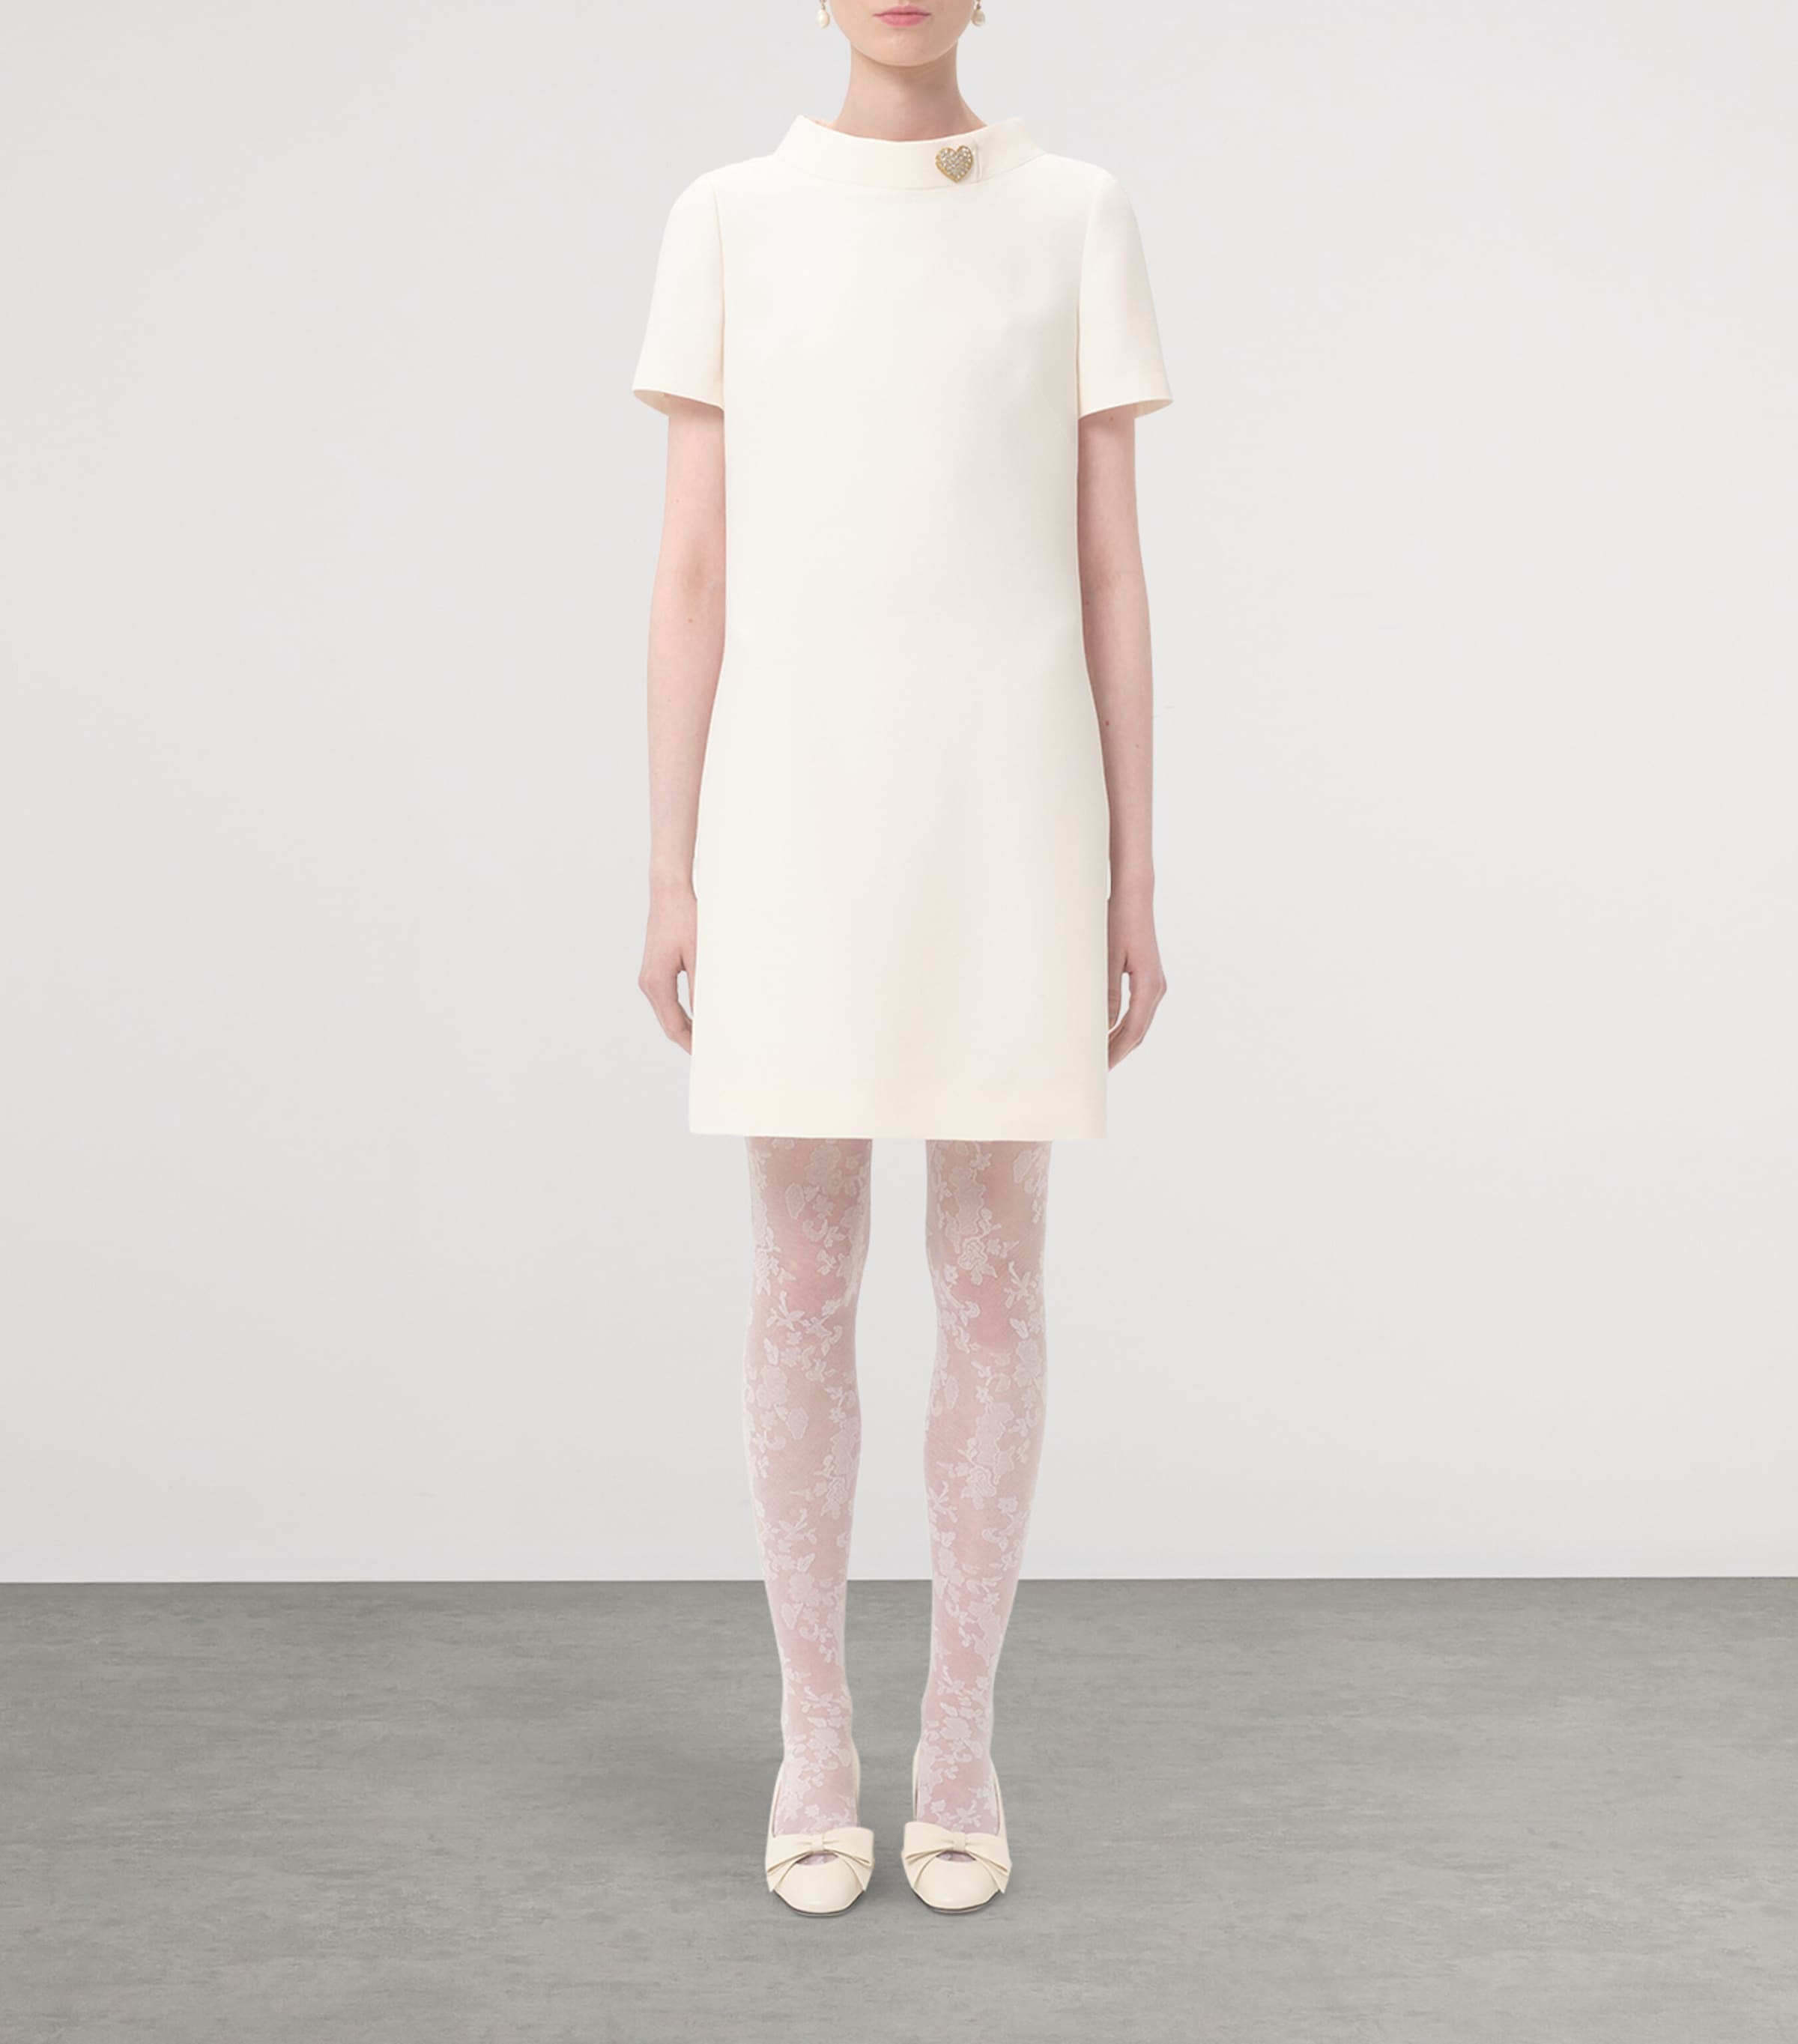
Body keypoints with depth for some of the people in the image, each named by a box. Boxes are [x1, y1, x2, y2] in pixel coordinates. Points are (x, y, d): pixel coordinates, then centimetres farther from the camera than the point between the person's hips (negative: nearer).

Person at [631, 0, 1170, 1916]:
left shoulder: (1079, 218, 9)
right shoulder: (728, 223, 9)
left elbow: (1112, 570, 5)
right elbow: (691, 571, 5)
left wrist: (1135, 875, 1)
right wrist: (670, 872, -1)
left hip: (1008, 810, 0)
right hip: (800, 806, 0)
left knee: (991, 1273, 4)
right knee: (805, 1280, 3)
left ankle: (960, 1737, 19)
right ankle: (813, 1740, 18)